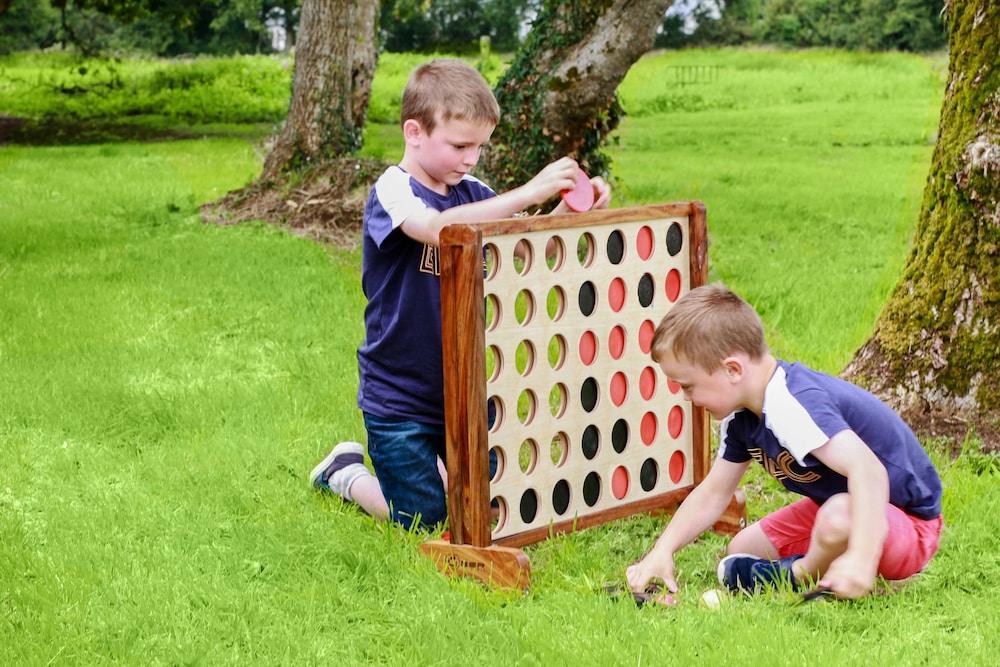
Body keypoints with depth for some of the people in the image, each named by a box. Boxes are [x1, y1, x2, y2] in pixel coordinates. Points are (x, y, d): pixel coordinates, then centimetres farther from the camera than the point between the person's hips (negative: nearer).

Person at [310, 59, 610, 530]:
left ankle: (435, 460, 40)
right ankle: (346, 473, 28)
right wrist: (528, 193, -41)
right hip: (399, 396, -6)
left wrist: (569, 209, -21)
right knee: (426, 520, 3)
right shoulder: (392, 191, -18)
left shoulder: (472, 193, 1)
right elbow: (439, 228, -39)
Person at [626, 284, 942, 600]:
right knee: (742, 551, 10)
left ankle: (801, 578, -11)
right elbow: (712, 494, 8)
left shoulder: (794, 407, -33)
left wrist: (861, 558, -54)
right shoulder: (740, 416, 0)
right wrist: (662, 552, -4)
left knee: (840, 518, -40)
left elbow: (867, 469, -45)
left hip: (909, 528, -9)